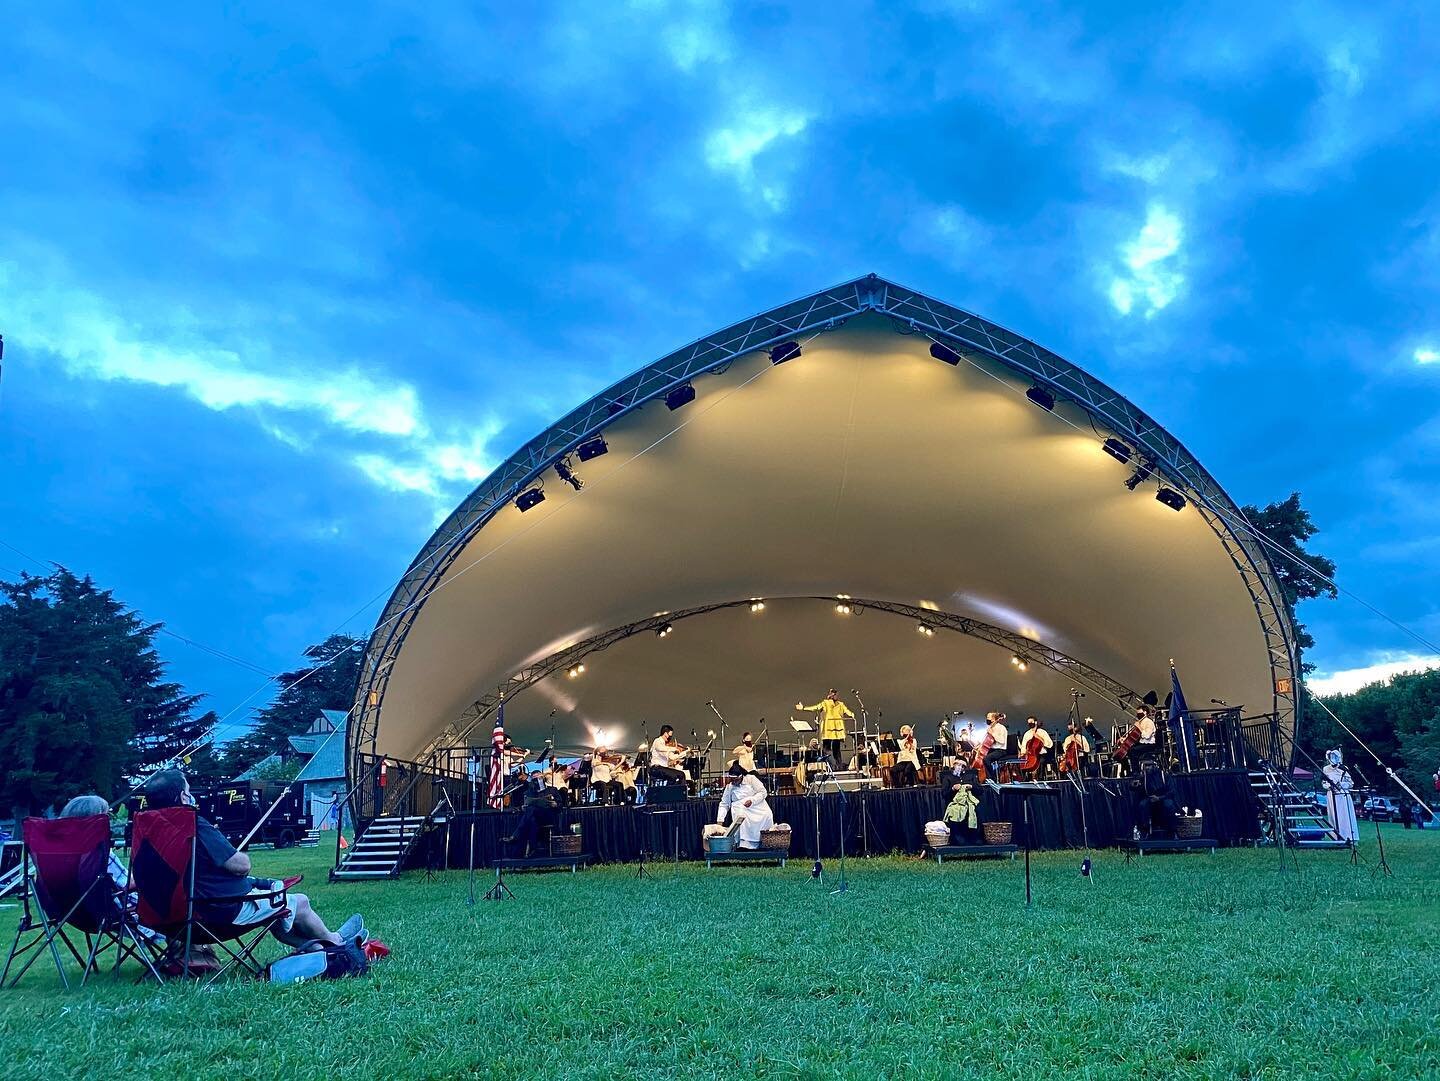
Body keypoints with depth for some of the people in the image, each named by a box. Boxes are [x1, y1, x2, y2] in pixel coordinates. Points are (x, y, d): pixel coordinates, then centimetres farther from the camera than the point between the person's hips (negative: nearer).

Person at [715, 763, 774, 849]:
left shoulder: (751, 779, 4)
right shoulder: (729, 787, 12)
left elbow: (763, 792, -1)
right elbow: (724, 804, 14)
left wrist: (752, 801, -16)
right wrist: (720, 820, 4)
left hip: (757, 806, -1)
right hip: (742, 810, 1)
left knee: (766, 815, -31)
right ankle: (744, 844, -34)